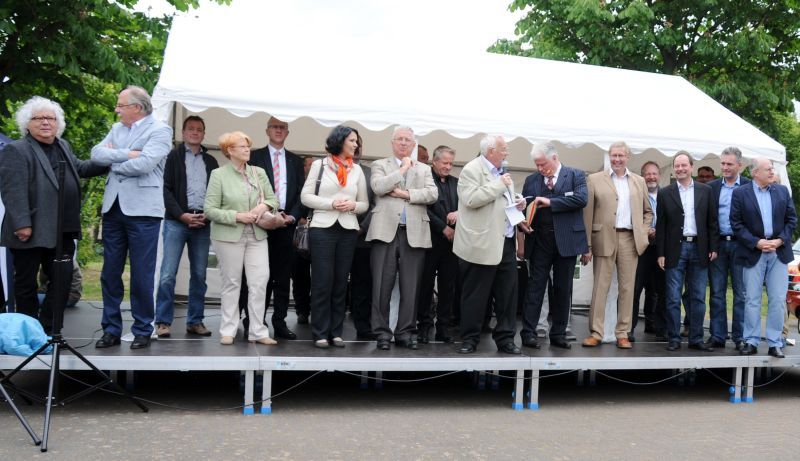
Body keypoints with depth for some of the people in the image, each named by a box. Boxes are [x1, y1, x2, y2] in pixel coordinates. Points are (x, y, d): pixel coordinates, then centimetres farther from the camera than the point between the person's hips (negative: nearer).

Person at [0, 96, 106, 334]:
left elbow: (79, 168, 32)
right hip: (32, 232, -7)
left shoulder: (63, 147, 15)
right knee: (26, 284, 6)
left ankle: (49, 330, 16)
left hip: (62, 232, 7)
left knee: (63, 279, 6)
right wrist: (22, 224, -23)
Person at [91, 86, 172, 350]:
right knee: (110, 273, 9)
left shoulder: (159, 130, -4)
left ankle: (142, 330, 12)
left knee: (142, 275, 0)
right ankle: (111, 329, 19)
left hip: (142, 210, -6)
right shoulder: (117, 129, 16)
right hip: (113, 207, 6)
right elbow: (96, 153, 2)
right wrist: (126, 154, -11)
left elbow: (145, 163, -18)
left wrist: (113, 162, -2)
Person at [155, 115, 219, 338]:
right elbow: (166, 189, -3)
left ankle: (195, 320, 13)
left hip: (202, 224, 4)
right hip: (176, 222, -3)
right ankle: (163, 321, -1)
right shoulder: (173, 156, 5)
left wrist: (207, 215, -4)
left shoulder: (211, 161, 16)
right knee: (168, 274, -7)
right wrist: (183, 215, -12)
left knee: (199, 275, 6)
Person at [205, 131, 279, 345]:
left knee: (260, 281, -3)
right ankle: (228, 331, 15)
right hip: (229, 236, -3)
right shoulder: (218, 175, -2)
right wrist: (237, 216, -15)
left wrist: (264, 205, -9)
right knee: (231, 283, 4)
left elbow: (273, 199, 14)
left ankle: (257, 332, 5)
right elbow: (210, 210, -6)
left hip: (257, 235, 3)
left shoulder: (259, 172, 10)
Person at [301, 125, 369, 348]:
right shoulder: (319, 164, 5)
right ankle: (320, 333, 2)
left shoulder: (357, 170, 12)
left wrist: (353, 205, -10)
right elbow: (306, 196, 0)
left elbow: (365, 203, 12)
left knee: (341, 282, 5)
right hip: (322, 228, -3)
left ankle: (336, 332, 12)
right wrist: (331, 203, -12)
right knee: (322, 282, -4)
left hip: (348, 230, 3)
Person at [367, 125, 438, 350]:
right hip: (386, 231, -2)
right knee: (382, 285, -1)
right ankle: (382, 332, 6)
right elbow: (378, 187, -8)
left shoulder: (424, 169, 18)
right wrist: (403, 169, -2)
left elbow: (432, 194, 2)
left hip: (414, 233, 2)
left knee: (410, 287, 3)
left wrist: (407, 194, -8)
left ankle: (405, 332, 11)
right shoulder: (380, 165, 13)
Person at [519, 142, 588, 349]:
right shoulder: (531, 180, 8)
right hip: (540, 241, 1)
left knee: (563, 289, 7)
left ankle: (558, 334, 16)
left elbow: (582, 198, -15)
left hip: (566, 240, -1)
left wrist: (550, 202, -18)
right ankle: (528, 333, 3)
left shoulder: (576, 175, 1)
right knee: (535, 286, 0)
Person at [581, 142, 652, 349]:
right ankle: (595, 333, 4)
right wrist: (587, 246, -5)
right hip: (604, 238, -3)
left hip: (630, 239, 3)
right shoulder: (595, 180, 4)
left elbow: (648, 211, 21)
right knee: (600, 287, -1)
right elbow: (587, 214, 0)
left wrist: (642, 233, 5)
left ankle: (623, 334, 11)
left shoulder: (639, 182, 14)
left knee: (627, 287, 4)